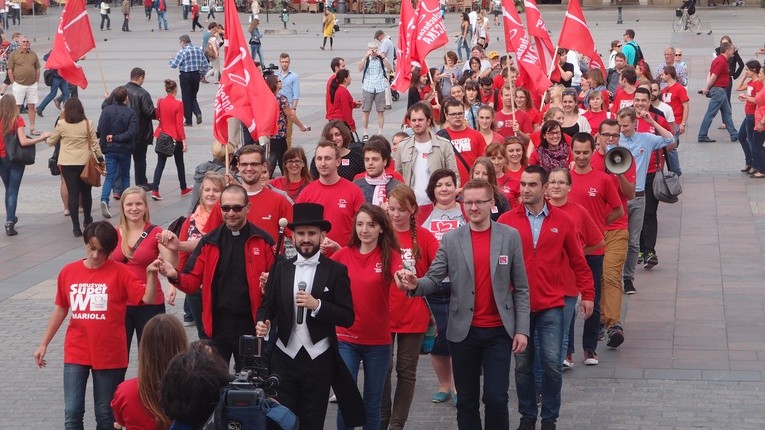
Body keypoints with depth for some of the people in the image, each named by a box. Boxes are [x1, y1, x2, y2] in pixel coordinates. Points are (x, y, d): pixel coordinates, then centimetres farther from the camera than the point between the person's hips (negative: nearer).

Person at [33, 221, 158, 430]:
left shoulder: (119, 273, -7)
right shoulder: (68, 272, 2)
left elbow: (147, 299, -14)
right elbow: (60, 309, 11)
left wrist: (150, 275, -30)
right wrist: (44, 344, 13)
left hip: (109, 356, -2)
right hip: (76, 354, 2)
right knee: (72, 413, -1)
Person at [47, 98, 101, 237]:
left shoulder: (61, 124, -7)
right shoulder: (88, 124, -6)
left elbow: (51, 142, 4)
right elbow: (94, 144, -3)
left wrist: (48, 137, 27)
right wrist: (100, 158, 10)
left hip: (67, 164, -1)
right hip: (85, 163, 1)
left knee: (72, 193, 1)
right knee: (86, 192, 18)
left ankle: (76, 227, -3)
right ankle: (87, 220, 36)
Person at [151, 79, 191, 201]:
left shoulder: (160, 102, -3)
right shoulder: (178, 104, -16)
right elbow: (179, 124, -15)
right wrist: (184, 141, -10)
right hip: (175, 138, -4)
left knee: (160, 163, 6)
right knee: (180, 163, 14)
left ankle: (155, 190, -7)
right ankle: (184, 189, 27)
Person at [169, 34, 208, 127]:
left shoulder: (182, 52, -13)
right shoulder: (199, 50, 5)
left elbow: (174, 65, -13)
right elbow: (205, 65, 5)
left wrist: (171, 60, 9)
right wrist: (201, 74, 18)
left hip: (186, 76, -5)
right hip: (196, 75, 5)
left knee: (186, 98, 5)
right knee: (193, 97, 18)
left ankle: (188, 121, 8)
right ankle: (198, 113, -5)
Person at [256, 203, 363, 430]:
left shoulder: (336, 271, -1)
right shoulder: (280, 269, 7)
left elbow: (348, 317, -5)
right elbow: (267, 305, 7)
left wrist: (317, 305, -20)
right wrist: (262, 322, -15)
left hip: (318, 360, -2)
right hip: (284, 357, 2)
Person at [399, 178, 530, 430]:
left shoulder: (510, 236, 1)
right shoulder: (451, 239, 2)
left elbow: (521, 288, 2)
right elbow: (433, 279, -2)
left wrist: (522, 329, -4)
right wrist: (415, 284, -25)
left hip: (499, 332, -1)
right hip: (463, 332, 1)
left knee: (496, 398, -5)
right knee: (467, 400, 9)